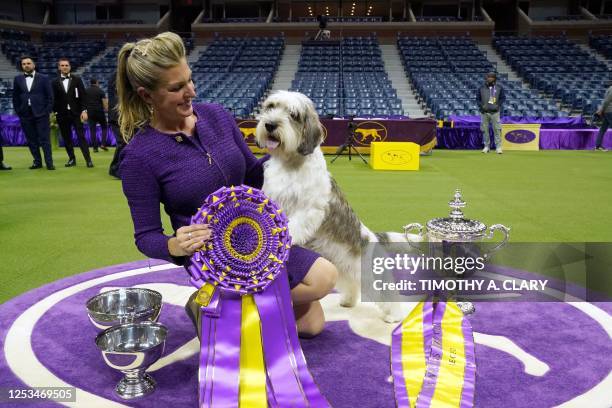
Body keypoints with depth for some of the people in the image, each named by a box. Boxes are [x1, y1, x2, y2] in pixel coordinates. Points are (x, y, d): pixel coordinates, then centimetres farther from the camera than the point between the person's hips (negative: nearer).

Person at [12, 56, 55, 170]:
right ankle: (37, 161, 13)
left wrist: (47, 111, -6)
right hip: (25, 114, 3)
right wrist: (18, 111, 5)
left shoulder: (43, 78, 2)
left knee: (44, 139, -4)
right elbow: (15, 97, 13)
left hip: (41, 113, -3)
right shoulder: (18, 79, 10)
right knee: (31, 139, 6)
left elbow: (50, 96, 1)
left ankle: (49, 162, -2)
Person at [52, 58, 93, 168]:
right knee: (66, 138, 4)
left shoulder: (77, 80, 5)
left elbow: (82, 96, 0)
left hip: (76, 113, -2)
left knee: (81, 136, -6)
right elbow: (54, 99, 8)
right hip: (62, 114, 2)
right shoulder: (55, 82, 8)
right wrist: (54, 113, 2)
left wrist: (84, 110, -9)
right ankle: (72, 159, 12)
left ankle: (88, 159, -7)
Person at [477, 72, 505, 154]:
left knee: (497, 129, -5)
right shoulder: (481, 88, 6)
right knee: (484, 129, 4)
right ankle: (486, 146, 15)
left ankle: (498, 147, -2)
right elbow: (478, 98, 10)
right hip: (484, 112, 1)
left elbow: (503, 97, 10)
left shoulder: (499, 87, 6)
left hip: (495, 112, -1)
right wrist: (482, 105, -6)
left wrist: (498, 105, -5)